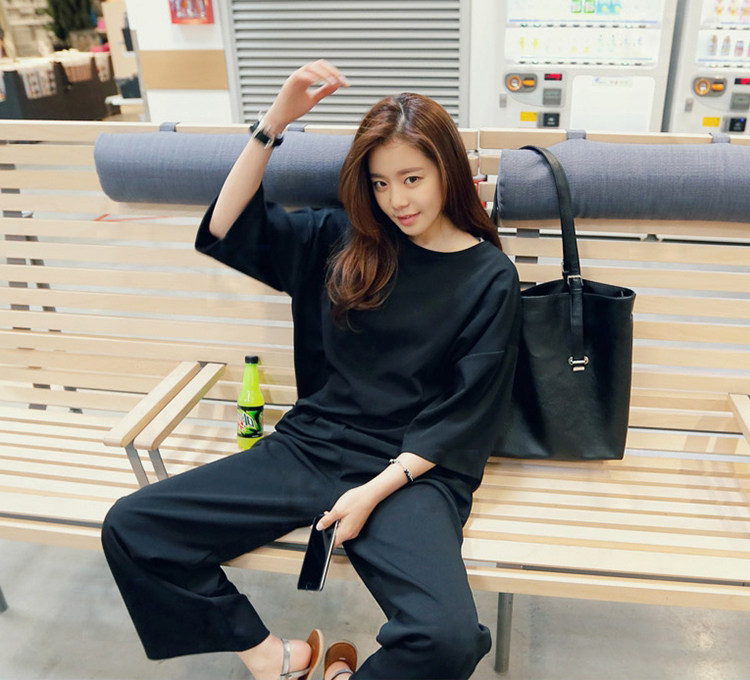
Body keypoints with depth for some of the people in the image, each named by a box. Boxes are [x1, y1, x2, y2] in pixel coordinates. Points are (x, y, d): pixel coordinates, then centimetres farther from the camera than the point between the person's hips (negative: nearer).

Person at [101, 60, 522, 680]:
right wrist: (276, 122, -5)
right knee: (131, 527, -10)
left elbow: (466, 414, -4)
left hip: (414, 470, -3)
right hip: (310, 444, 4)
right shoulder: (343, 240, 8)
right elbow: (227, 231, 4)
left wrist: (376, 490, -13)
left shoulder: (490, 278, 0)